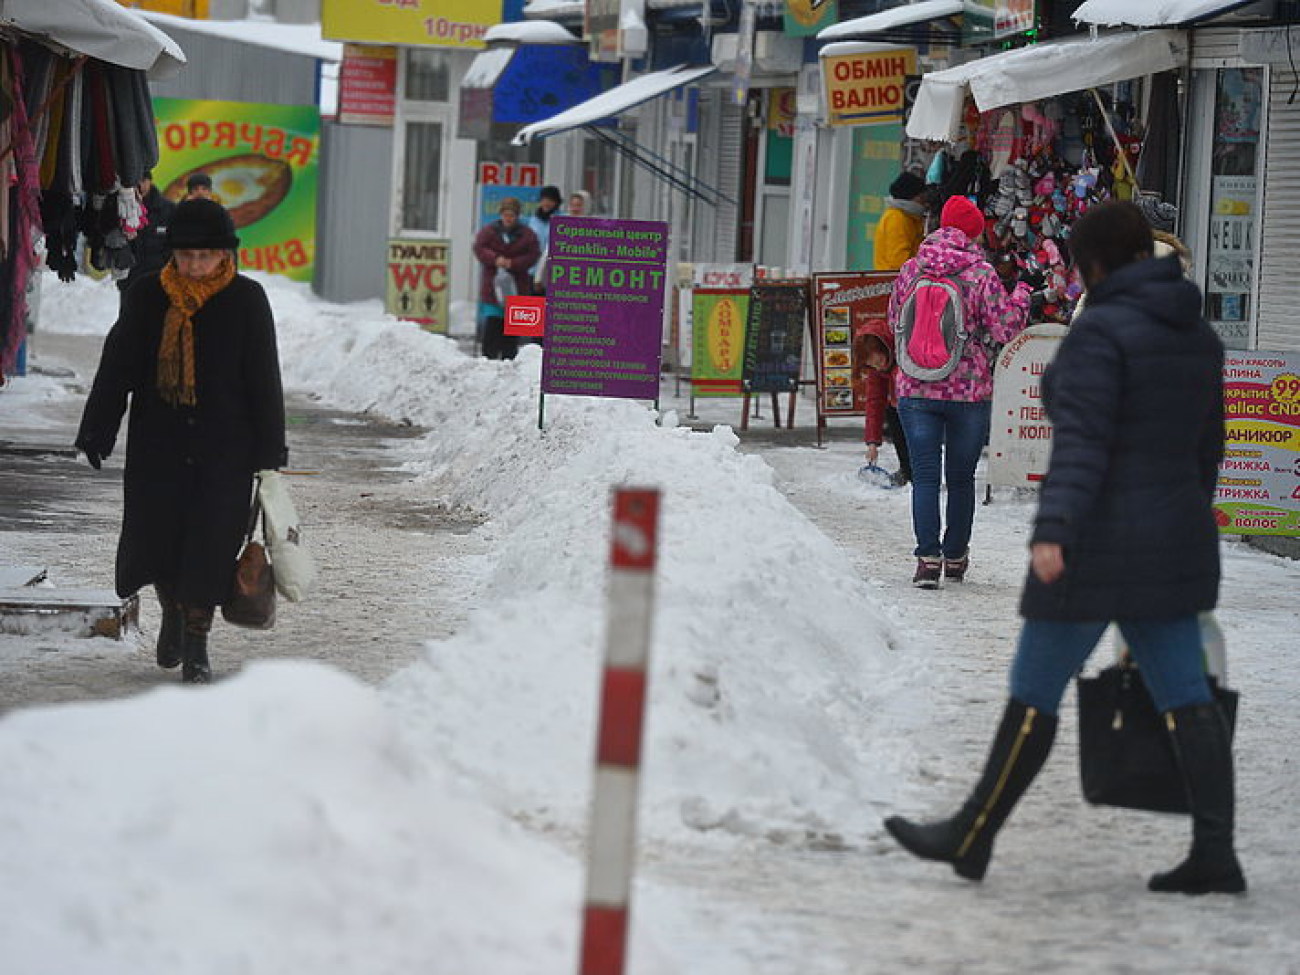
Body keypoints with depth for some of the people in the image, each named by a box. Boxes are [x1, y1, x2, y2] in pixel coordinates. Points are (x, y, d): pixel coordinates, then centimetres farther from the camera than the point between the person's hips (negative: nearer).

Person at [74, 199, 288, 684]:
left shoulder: (246, 300, -3)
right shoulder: (147, 296, 0)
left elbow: (264, 380, 2)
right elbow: (116, 367, 6)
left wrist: (269, 447, 1)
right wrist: (96, 430, 3)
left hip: (224, 448, -2)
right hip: (157, 444, 2)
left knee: (210, 541, -4)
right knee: (153, 533, 3)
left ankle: (197, 642, 9)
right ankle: (173, 611, 33)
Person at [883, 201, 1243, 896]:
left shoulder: (1100, 331, -14)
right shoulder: (1196, 336, 10)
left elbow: (1081, 441, -23)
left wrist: (1053, 532, -29)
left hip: (1099, 550, -8)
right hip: (1175, 542, 8)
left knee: (1034, 689, 3)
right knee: (1184, 698, 4)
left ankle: (971, 838, 13)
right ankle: (1215, 855, -1)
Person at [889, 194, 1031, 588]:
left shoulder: (911, 270, 1)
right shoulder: (981, 274, -9)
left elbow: (895, 321, 14)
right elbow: (1005, 328, -7)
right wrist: (1021, 295, 9)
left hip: (915, 389, 1)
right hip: (968, 391, -1)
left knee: (925, 476, 1)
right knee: (961, 478, 13)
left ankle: (928, 558, -10)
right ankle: (955, 558, 22)